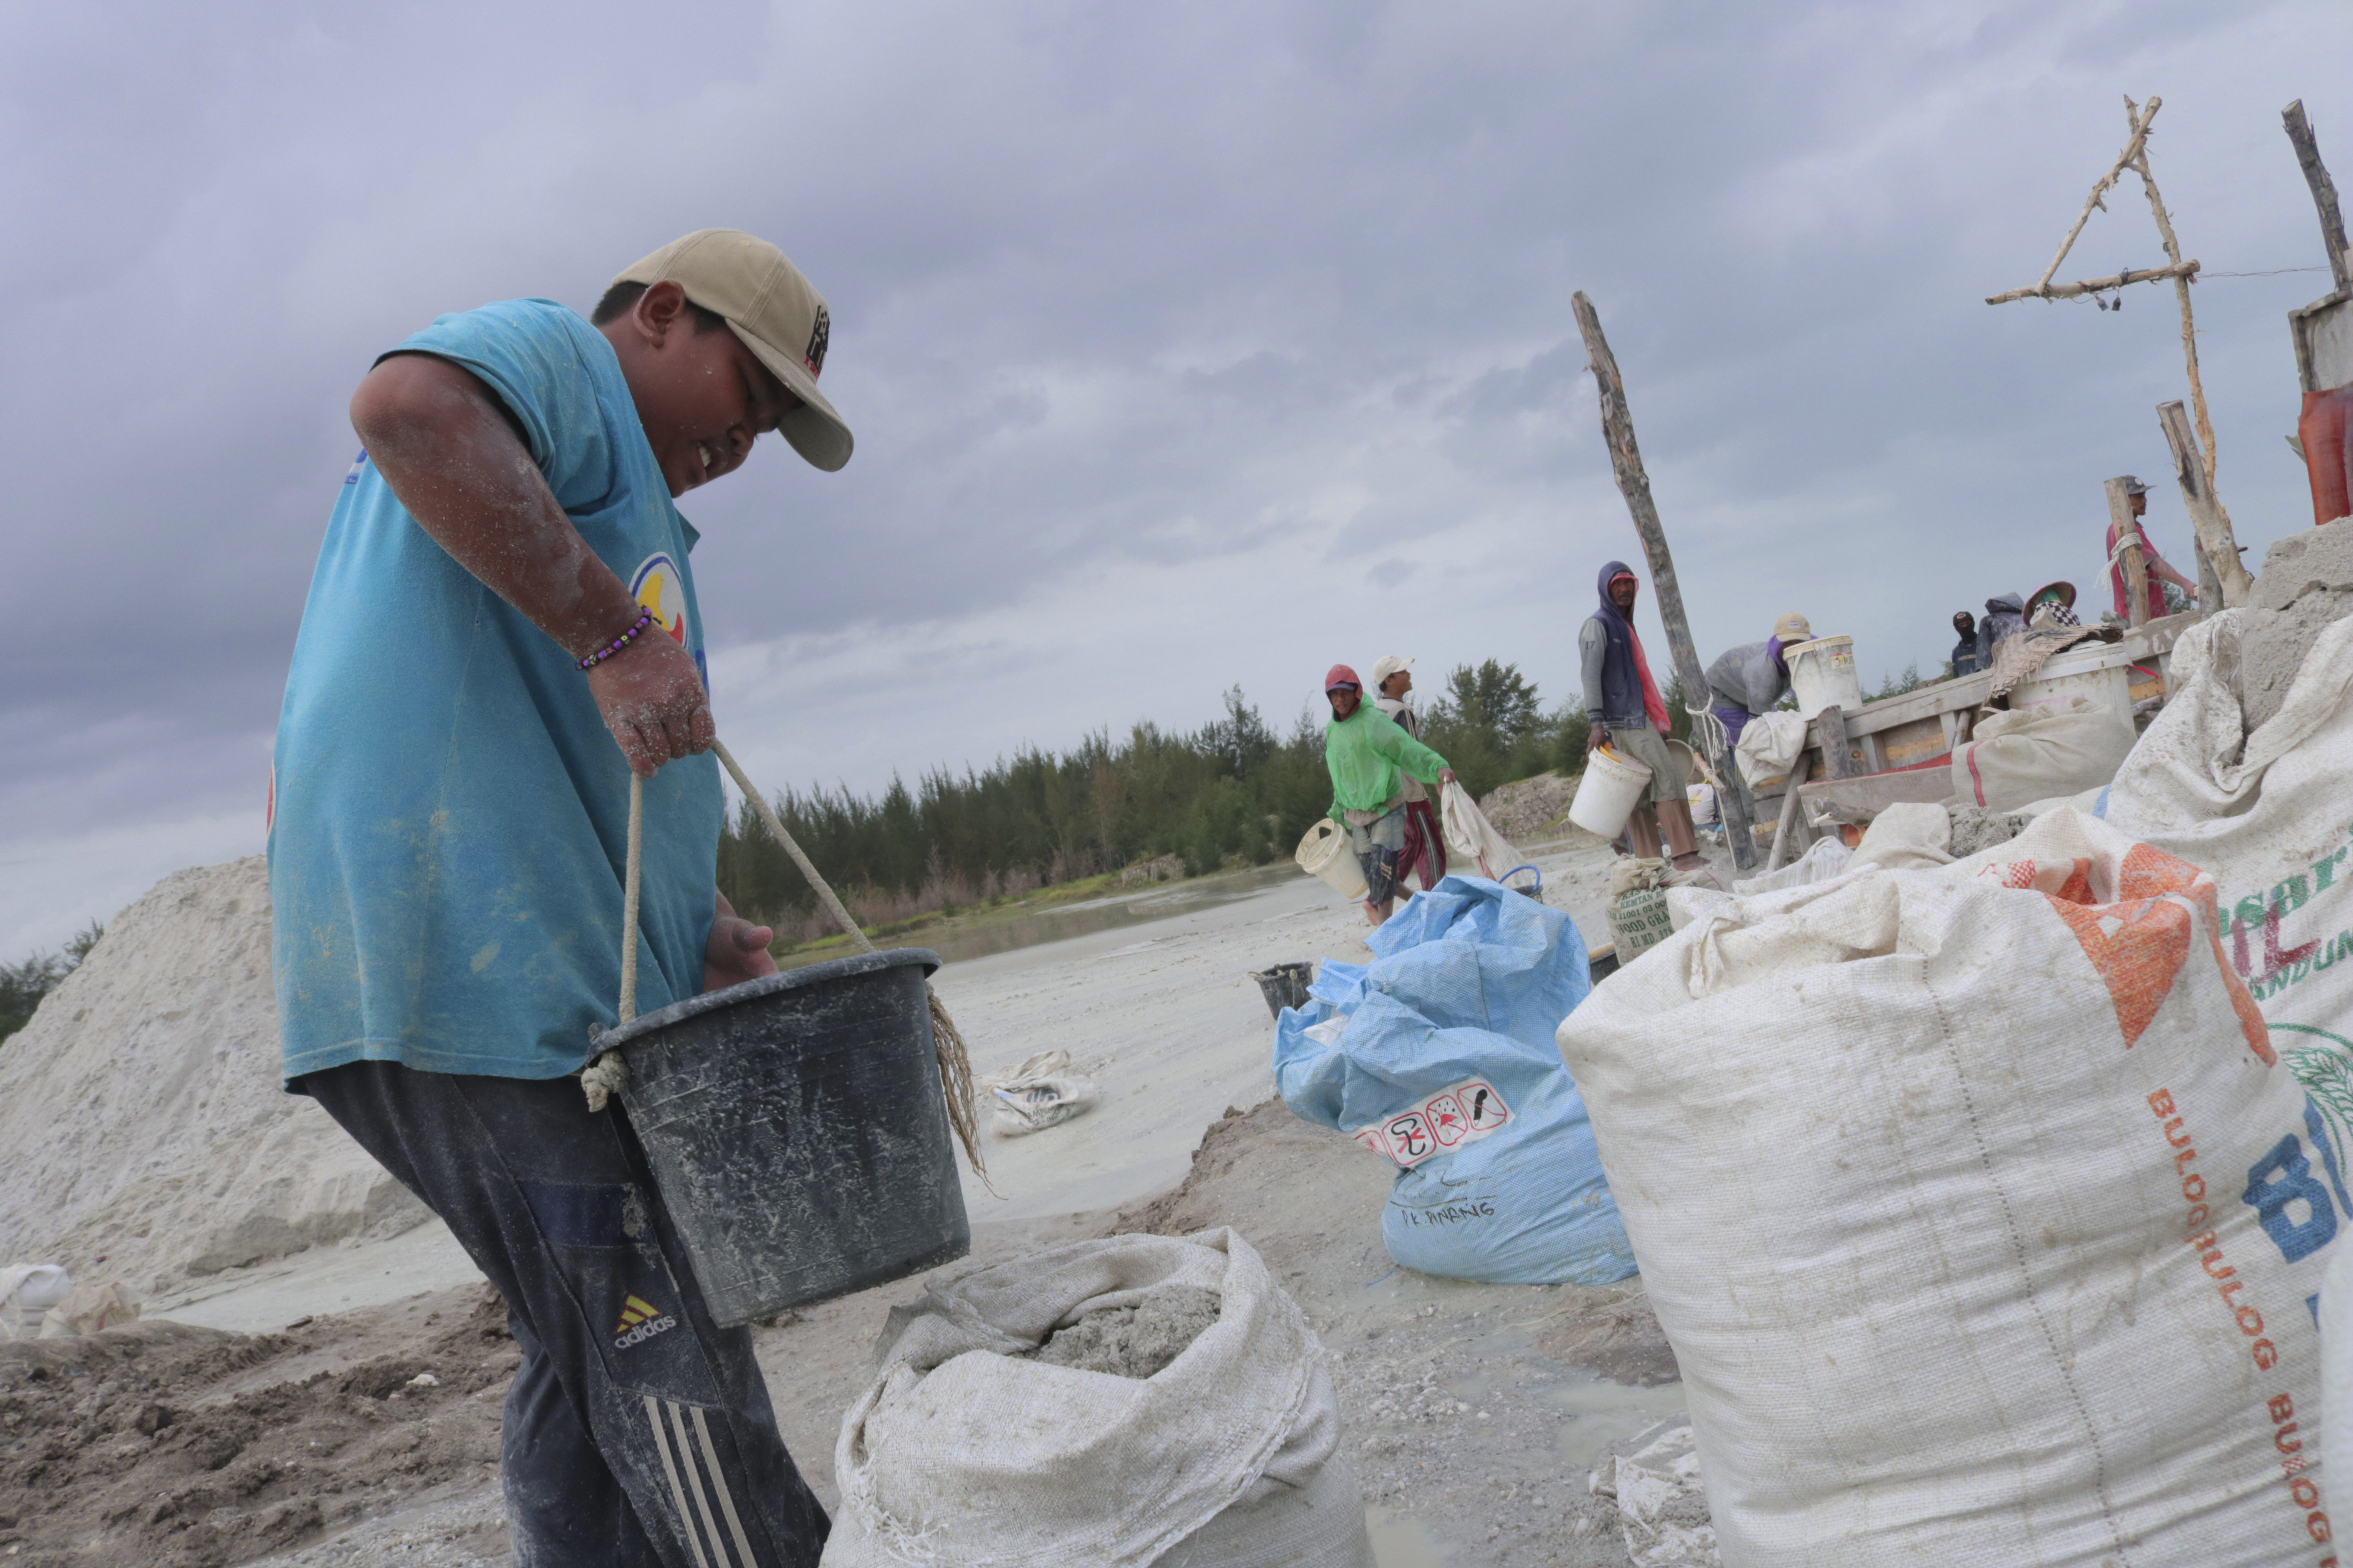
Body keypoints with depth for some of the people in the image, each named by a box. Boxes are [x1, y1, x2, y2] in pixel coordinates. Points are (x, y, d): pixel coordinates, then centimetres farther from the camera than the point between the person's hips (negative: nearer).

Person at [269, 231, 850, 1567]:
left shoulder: (621, 515, 30)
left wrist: (697, 927, 11)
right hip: (497, 958, -11)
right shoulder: (552, 355, 2)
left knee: (593, 1354, 15)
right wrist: (615, 633, -25)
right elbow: (409, 407, -24)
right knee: (664, 1363, -7)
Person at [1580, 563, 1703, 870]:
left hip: (1637, 717, 9)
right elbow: (1591, 675, -13)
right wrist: (1596, 723, -22)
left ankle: (1648, 863, 3)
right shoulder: (1598, 625, -5)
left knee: (1640, 792, 5)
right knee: (1668, 778, -14)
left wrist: (1660, 718, 25)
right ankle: (1684, 854, -17)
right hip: (1625, 719, -9)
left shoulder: (1624, 625, 23)